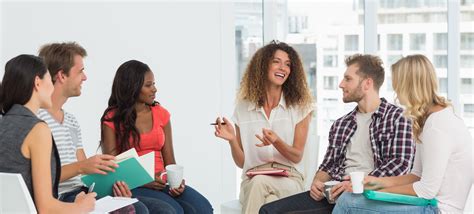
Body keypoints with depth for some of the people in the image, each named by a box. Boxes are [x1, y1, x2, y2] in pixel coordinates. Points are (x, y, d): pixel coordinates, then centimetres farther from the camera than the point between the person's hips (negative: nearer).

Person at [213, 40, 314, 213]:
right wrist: (232, 140, -10)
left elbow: (296, 157, 1)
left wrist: (277, 142, -19)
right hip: (252, 180, 1)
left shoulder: (300, 106, 5)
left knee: (260, 183, -36)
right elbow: (241, 162, 10)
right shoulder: (243, 108, 9)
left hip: (289, 179, -1)